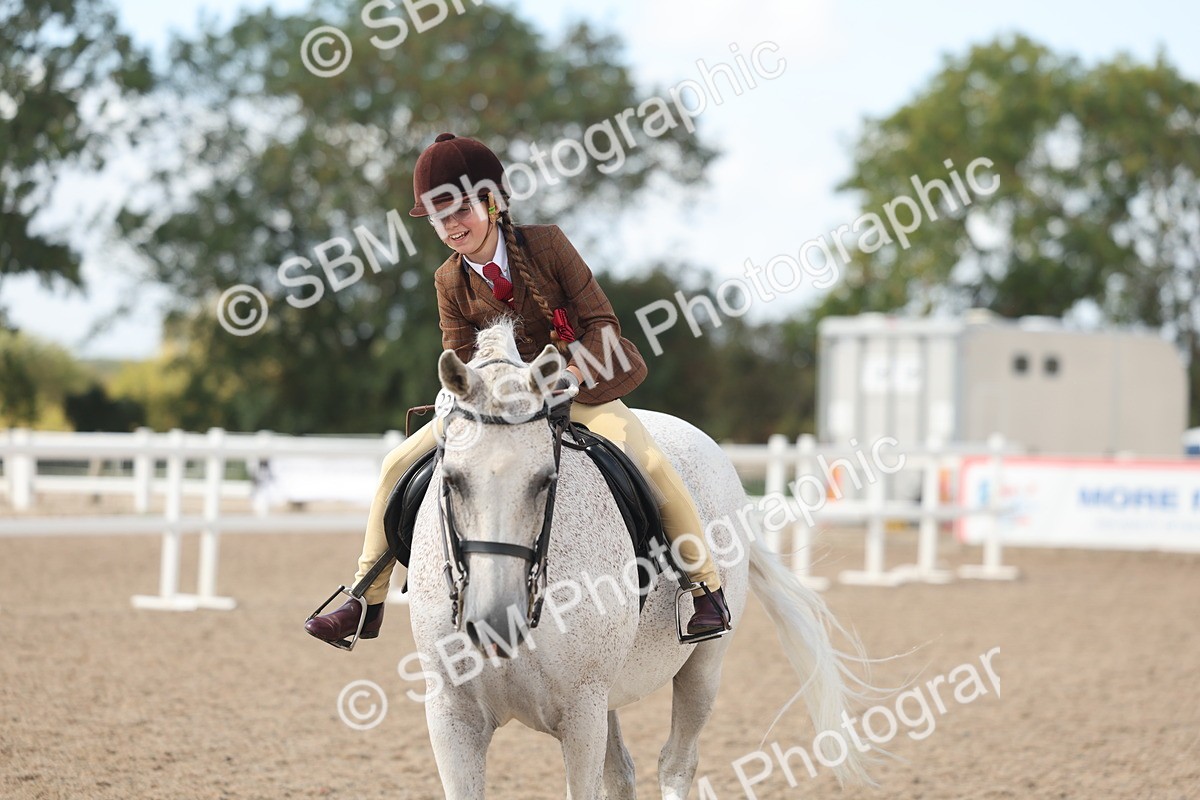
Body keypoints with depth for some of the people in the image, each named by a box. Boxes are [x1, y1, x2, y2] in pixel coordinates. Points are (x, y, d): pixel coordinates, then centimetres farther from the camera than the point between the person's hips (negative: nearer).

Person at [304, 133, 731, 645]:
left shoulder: (546, 244, -14)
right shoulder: (450, 282, -5)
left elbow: (602, 324, -14)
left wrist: (564, 378, -29)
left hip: (579, 388, -3)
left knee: (651, 464, -29)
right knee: (399, 464, -7)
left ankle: (706, 588, -12)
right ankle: (367, 603, 4)